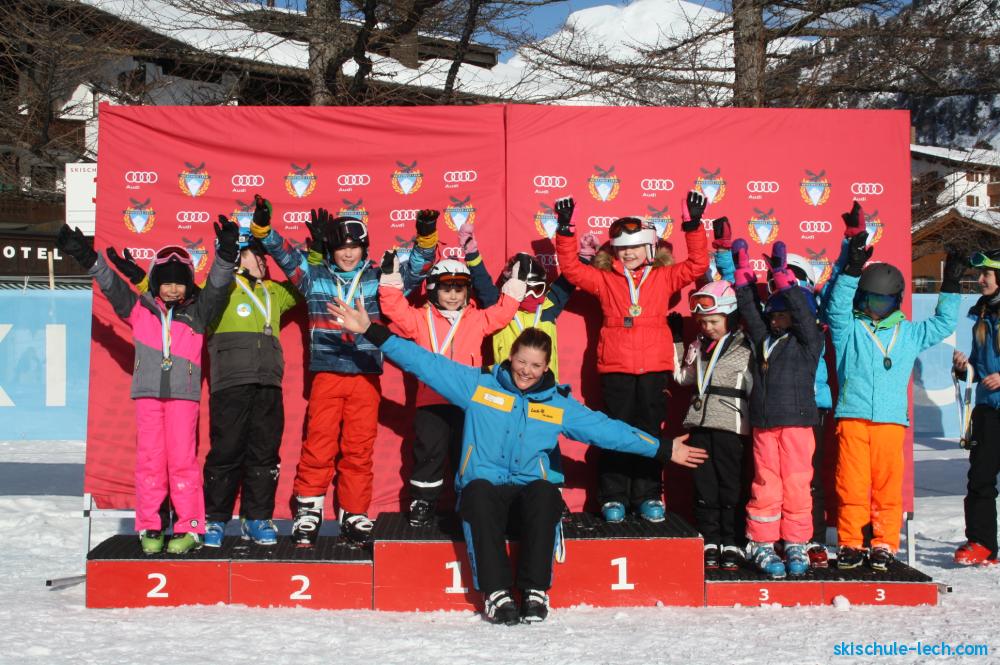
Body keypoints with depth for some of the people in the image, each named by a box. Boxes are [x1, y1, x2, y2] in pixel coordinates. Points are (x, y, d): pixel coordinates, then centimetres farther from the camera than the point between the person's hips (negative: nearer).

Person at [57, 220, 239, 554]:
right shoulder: (140, 309, 12)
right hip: (148, 392, 1)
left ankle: (190, 529, 2)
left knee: (182, 458, -4)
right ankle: (149, 528, 8)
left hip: (184, 394, -1)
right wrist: (86, 257, -3)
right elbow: (111, 285, 8)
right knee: (149, 458, 1)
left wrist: (225, 254, -17)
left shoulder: (197, 312, 10)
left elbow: (217, 286, -1)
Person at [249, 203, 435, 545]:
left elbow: (415, 269, 1)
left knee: (359, 449, 4)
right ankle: (308, 512, 7)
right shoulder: (315, 276, 9)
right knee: (318, 446, -4)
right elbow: (284, 254, 4)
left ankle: (355, 515, 14)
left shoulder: (378, 278, 8)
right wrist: (263, 228, -12)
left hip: (366, 376, 1)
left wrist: (426, 237, -16)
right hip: (327, 375, -1)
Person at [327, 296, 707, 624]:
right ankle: (496, 592, -32)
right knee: (478, 494, -36)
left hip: (532, 487, 1)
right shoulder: (477, 385, 7)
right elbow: (424, 362, 4)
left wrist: (661, 450, 11)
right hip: (485, 485, -1)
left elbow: (606, 429, 13)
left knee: (546, 494, -34)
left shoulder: (559, 405, 12)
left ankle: (535, 592, -26)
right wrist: (371, 331, -2)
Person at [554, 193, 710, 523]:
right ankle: (614, 498, 9)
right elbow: (571, 269, 4)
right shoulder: (605, 278, 9)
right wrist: (565, 231, -6)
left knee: (650, 431, 7)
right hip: (616, 369, 0)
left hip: (654, 368, 1)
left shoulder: (664, 277, 10)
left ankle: (648, 496, 14)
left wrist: (693, 225, -8)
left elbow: (697, 264, 3)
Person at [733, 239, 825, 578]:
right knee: (765, 485, 4)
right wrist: (744, 273, 14)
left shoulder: (808, 342, 4)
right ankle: (761, 544, 11)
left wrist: (784, 279, -11)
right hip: (764, 423, 4)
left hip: (796, 421, -3)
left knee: (796, 485, 0)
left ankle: (796, 545, 9)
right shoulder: (764, 338, 16)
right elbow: (750, 310, 17)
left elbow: (803, 312, -9)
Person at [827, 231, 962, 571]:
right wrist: (853, 268, -19)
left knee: (888, 486, 1)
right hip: (852, 418, -2)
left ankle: (884, 545, 10)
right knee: (851, 485, -3)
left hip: (891, 420, 2)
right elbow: (838, 307, -8)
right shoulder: (849, 329, 9)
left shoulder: (909, 333, 18)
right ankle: (850, 544, 7)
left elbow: (944, 323, 23)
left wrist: (950, 286, 14)